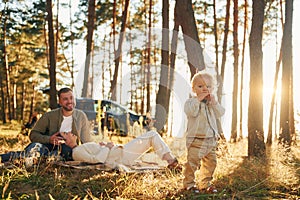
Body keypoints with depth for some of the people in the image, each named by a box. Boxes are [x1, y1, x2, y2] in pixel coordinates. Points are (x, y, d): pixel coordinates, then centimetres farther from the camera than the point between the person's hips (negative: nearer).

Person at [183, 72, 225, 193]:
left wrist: (214, 101, -10)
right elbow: (191, 112, -24)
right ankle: (189, 183, 7)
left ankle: (205, 184, 22)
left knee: (210, 162, 10)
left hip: (211, 139, 6)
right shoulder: (191, 101, -4)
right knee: (192, 162, -6)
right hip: (196, 139, -6)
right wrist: (198, 99, -23)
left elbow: (220, 113, 1)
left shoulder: (212, 102, 14)